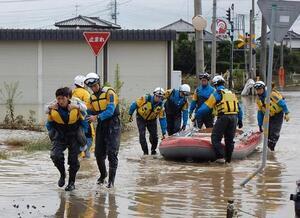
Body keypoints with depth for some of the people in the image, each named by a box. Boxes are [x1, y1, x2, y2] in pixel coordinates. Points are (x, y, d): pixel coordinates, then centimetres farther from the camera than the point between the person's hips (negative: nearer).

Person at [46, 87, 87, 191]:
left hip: (73, 137, -1)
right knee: (55, 155, -21)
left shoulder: (76, 108, -18)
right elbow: (49, 125, 6)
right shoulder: (53, 110, -14)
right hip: (60, 137, 1)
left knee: (73, 160, 1)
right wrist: (53, 135, 3)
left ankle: (71, 183, 19)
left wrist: (80, 135, 0)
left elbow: (84, 123, 1)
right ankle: (62, 174, 4)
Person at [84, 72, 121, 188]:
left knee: (112, 153, -11)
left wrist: (97, 117, -31)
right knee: (99, 153, 7)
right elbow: (89, 112, 12)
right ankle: (103, 174, 29)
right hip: (101, 125, 6)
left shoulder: (109, 93, -13)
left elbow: (110, 111, -23)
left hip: (112, 124, -6)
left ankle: (111, 180, -9)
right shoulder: (92, 97, 11)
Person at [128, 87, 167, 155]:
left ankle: (153, 150, 19)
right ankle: (145, 152, -3)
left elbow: (162, 119, -14)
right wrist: (130, 114, -8)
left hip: (152, 120, 2)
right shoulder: (145, 99, -27)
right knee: (142, 135, -13)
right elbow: (135, 104, -14)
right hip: (141, 118, -2)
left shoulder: (161, 106, -18)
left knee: (154, 135, -5)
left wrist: (164, 133, -16)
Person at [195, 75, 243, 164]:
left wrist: (197, 115, 7)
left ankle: (221, 157, -9)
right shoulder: (232, 93, 20)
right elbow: (239, 108, 22)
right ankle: (228, 159, 14)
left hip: (223, 117, -6)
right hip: (234, 117, 6)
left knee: (215, 137, 1)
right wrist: (240, 120, 27)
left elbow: (206, 107, -1)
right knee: (229, 139, 13)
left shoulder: (216, 93, 2)